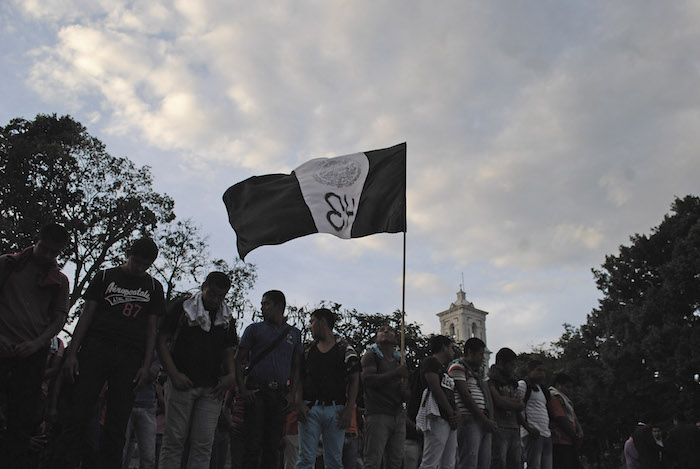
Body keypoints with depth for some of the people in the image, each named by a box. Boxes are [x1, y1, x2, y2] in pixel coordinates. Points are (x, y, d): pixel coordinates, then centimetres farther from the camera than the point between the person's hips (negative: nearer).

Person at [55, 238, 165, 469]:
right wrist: (72, 353, -2)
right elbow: (87, 314, 8)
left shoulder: (153, 287, 16)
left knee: (117, 423, -1)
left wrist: (146, 365, 2)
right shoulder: (105, 277, 13)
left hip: (130, 357, 1)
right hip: (96, 348, -1)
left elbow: (151, 328, 13)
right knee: (78, 415, -8)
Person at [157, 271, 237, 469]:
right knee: (174, 439, -1)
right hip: (181, 382, -3)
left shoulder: (227, 317, 14)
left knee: (203, 444, 2)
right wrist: (174, 374, -10)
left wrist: (230, 375, 1)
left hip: (212, 388, 3)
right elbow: (162, 341, -2)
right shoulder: (182, 307, 1)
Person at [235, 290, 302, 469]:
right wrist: (241, 388, -5)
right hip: (256, 391, -2)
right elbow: (238, 359, 6)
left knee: (273, 446, 7)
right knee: (253, 444, -4)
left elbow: (296, 366, 15)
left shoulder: (294, 333, 13)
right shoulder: (254, 329, 8)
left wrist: (291, 393, 3)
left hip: (280, 394, 2)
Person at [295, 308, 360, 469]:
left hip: (336, 410, -1)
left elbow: (354, 380, 2)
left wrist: (349, 409, -8)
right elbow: (299, 378, 10)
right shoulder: (308, 350, 14)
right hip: (310, 409, 2)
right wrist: (299, 403, -6)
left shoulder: (345, 350, 5)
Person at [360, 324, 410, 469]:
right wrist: (394, 374, -18)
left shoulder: (399, 361, 21)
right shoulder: (371, 355, 4)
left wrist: (404, 391, -1)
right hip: (377, 415, -6)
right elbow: (367, 379, -14)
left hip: (398, 416, 6)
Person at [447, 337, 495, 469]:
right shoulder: (457, 367, -4)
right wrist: (485, 420, -9)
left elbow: (488, 394, 17)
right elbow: (466, 397, -11)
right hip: (469, 420, -8)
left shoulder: (479, 369, 23)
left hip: (484, 422, 8)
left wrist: (491, 420, 2)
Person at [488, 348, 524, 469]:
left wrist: (506, 402, -4)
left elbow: (521, 405, 16)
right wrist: (515, 404, 4)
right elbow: (498, 401, -13)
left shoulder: (511, 382, 23)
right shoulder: (491, 379, -2)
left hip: (514, 428, 8)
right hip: (500, 427, -7)